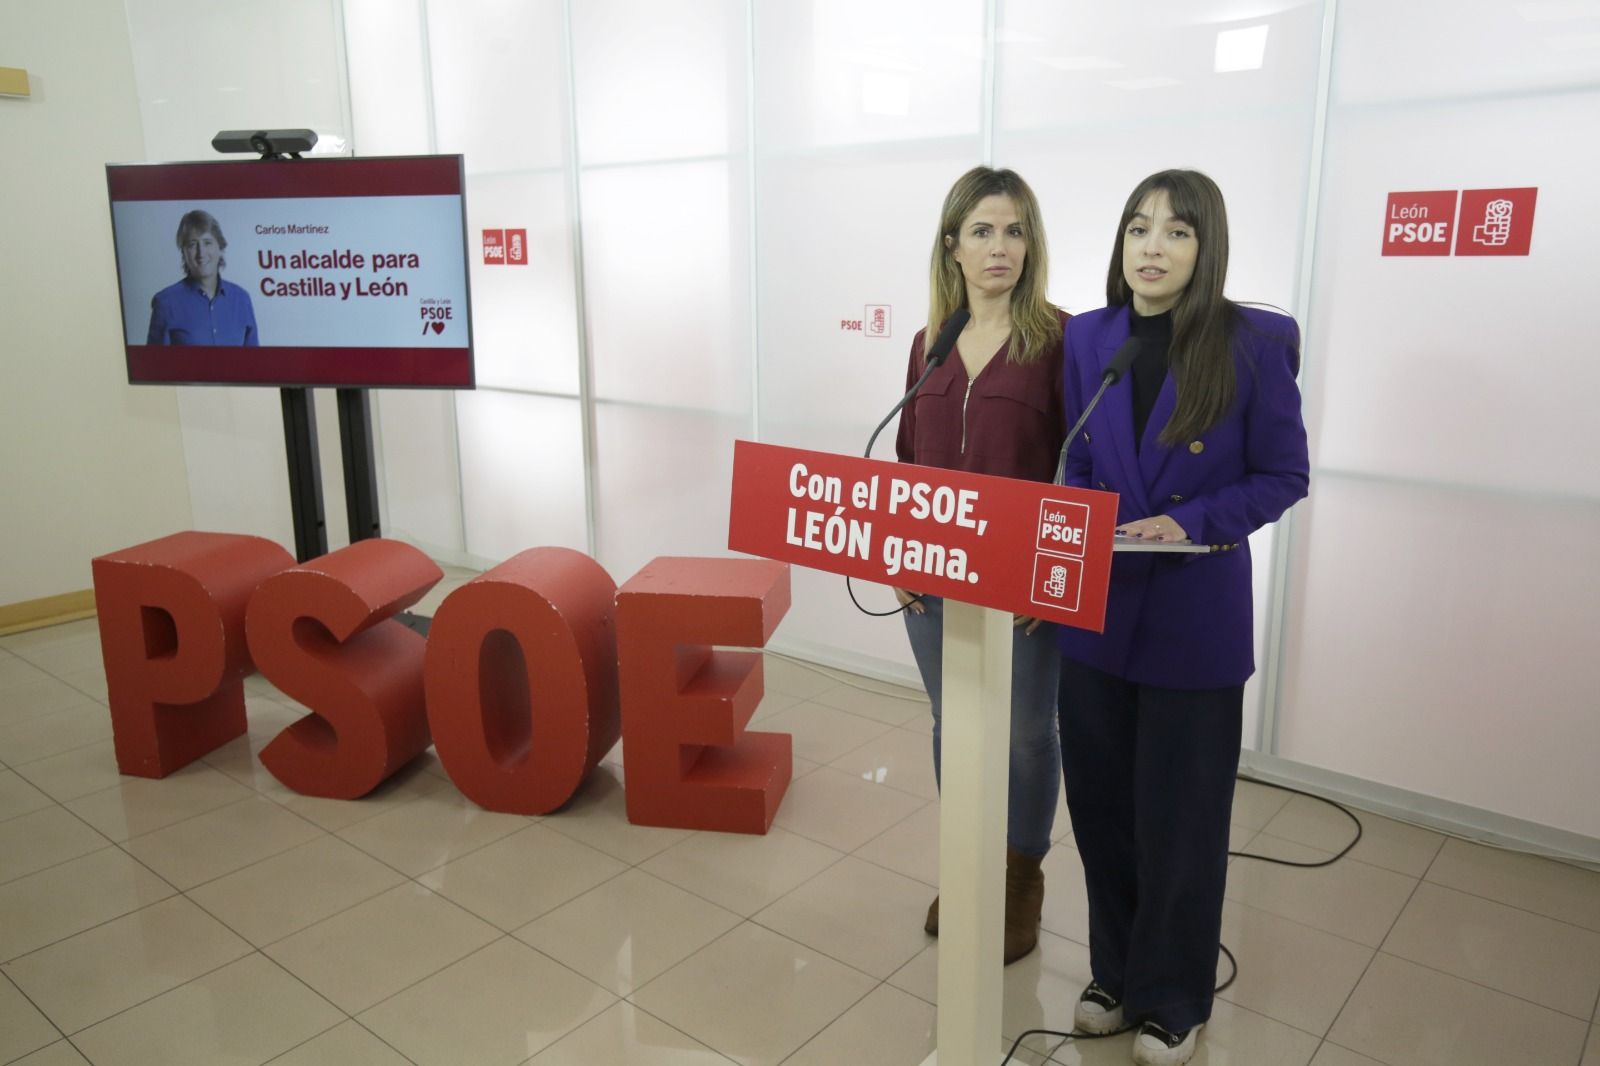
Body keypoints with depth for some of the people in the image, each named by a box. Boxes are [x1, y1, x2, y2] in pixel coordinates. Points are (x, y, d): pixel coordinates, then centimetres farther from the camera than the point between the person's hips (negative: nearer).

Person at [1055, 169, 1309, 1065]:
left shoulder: (1255, 343, -9)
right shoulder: (1088, 336, 3)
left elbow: (1285, 475, -5)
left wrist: (1187, 523, -19)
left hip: (1195, 618, -3)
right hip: (1097, 608, 4)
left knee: (1179, 817, 10)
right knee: (1101, 804, 14)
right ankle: (1116, 971, 37)